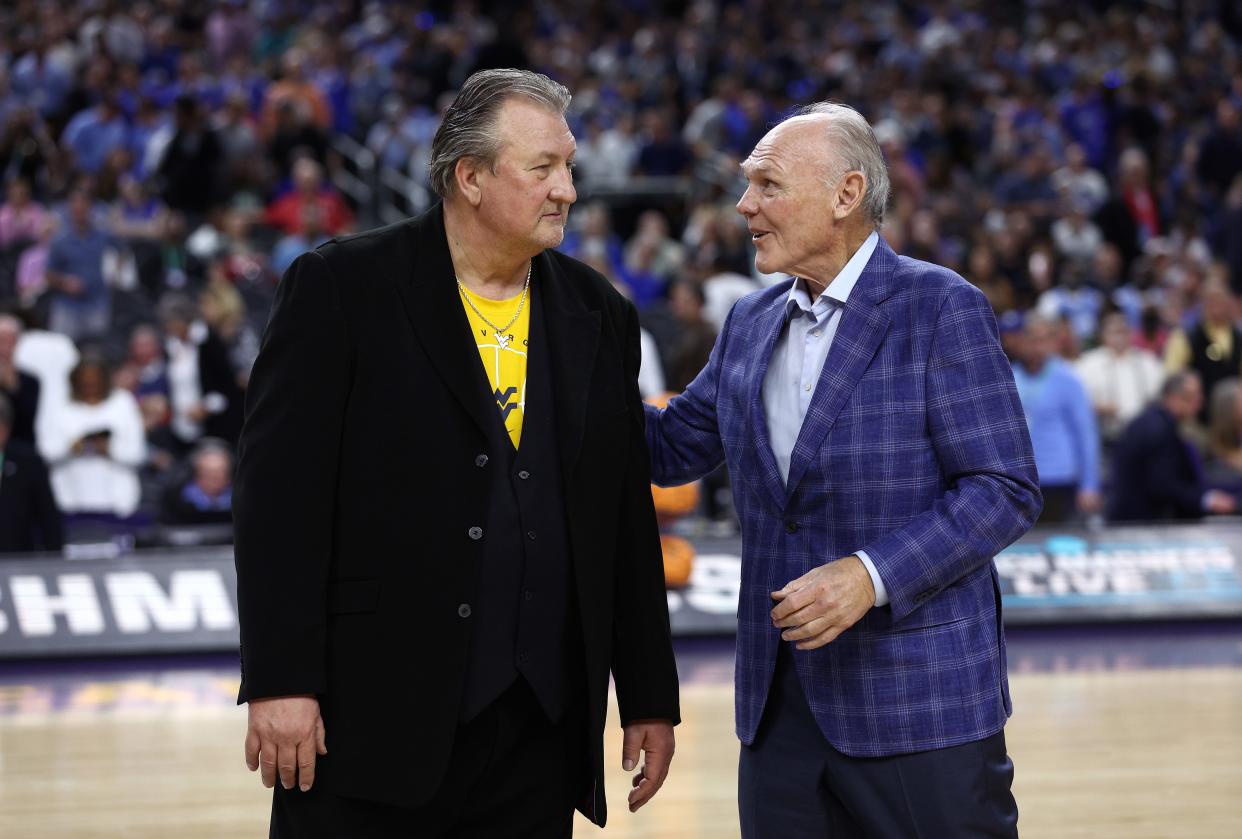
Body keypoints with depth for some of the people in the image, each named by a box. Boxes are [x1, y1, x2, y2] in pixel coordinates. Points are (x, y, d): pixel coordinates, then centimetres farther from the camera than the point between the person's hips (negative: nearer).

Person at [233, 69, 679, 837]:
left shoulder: (598, 315, 12)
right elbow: (280, 493, -7)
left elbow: (628, 525, 15)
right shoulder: (342, 289, -2)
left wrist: (651, 700, 13)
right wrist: (278, 683, -14)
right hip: (373, 726, -4)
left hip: (540, 735, 4)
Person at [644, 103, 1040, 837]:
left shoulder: (942, 309, -7)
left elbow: (1005, 490, -12)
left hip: (920, 699, -6)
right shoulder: (751, 324, 14)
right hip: (781, 703, 6)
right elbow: (673, 448, 20)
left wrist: (872, 575, -22)